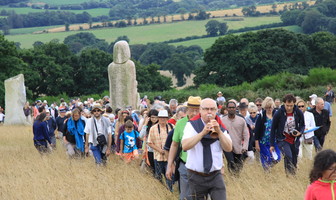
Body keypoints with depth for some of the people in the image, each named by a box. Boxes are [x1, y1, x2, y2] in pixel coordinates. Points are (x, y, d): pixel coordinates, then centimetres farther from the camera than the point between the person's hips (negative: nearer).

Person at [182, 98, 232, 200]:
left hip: (215, 175, 1)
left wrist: (219, 131, -17)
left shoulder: (220, 126, 6)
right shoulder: (192, 125, -2)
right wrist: (203, 132, -24)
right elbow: (185, 146, -18)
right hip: (196, 177, -1)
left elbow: (229, 148, -5)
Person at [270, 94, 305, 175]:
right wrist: (272, 145, -3)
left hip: (295, 140, 3)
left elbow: (302, 125, 9)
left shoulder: (299, 113, -7)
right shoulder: (278, 113, -14)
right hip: (282, 140, -3)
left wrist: (300, 132, -14)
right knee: (288, 156, -25)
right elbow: (273, 129, -5)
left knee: (294, 162, 8)